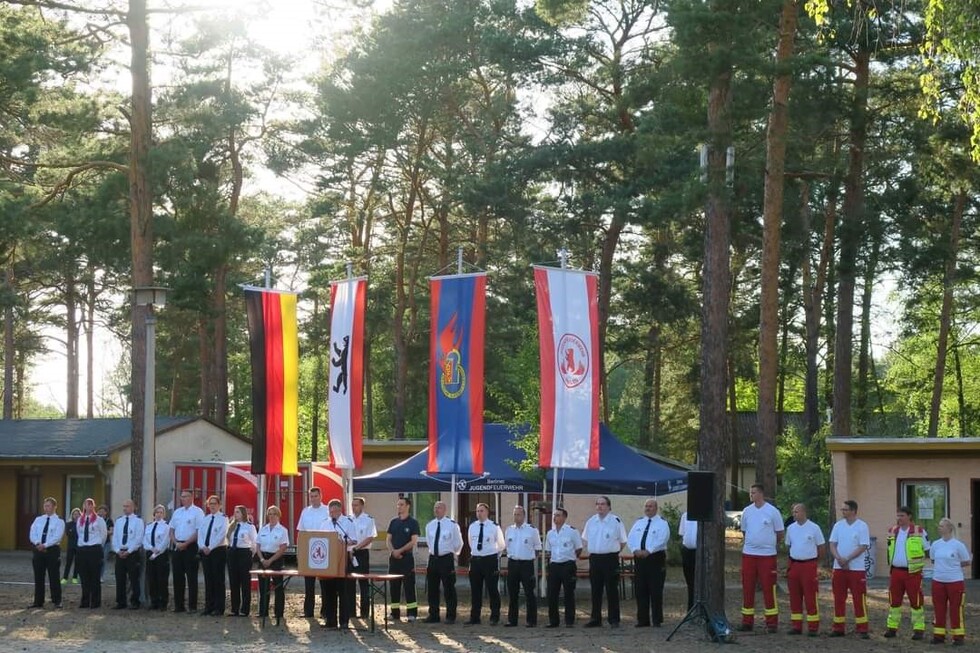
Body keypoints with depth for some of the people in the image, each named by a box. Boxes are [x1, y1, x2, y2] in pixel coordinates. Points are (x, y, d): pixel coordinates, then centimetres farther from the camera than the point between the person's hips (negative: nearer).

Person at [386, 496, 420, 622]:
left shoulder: (412, 523, -2)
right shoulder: (393, 522, 11)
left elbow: (413, 541, -9)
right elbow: (388, 539, 9)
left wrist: (400, 550, -14)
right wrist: (393, 551, -9)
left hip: (407, 557, -5)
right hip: (393, 557, 5)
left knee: (409, 585, -6)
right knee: (394, 585, 6)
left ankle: (412, 612, -5)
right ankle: (395, 612, 11)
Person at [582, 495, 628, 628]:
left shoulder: (616, 521, -5)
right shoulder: (591, 521, 8)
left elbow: (622, 541, 2)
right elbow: (585, 539, 21)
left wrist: (614, 551, 1)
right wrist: (592, 550, 13)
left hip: (610, 558, -4)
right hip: (594, 558, 4)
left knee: (612, 590, -1)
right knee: (595, 591, 9)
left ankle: (614, 620, 5)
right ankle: (595, 619, 16)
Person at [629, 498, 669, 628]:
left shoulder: (662, 523, 0)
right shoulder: (639, 522, 15)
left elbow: (661, 540, -14)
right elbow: (631, 538, 7)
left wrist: (648, 551, -22)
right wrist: (636, 550, -12)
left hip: (656, 558, -5)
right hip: (639, 558, 5)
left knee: (656, 591, -3)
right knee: (641, 590, 5)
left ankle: (657, 620, 2)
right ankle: (642, 619, 11)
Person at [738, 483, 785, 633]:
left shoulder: (772, 511, -5)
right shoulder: (747, 511, 7)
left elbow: (780, 533, 2)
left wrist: (769, 544, 8)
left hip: (767, 555, -4)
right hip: (748, 554, 4)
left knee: (769, 588, -4)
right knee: (747, 588, 5)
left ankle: (772, 623, 2)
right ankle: (747, 622, 12)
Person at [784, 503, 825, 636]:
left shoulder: (814, 528, -4)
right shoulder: (791, 528, 8)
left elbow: (821, 547, 3)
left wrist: (815, 561, 7)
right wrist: (792, 560, 13)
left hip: (809, 565, -4)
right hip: (794, 564, 5)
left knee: (810, 597, -5)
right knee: (794, 596, 6)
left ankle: (813, 627, -1)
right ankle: (796, 626, 13)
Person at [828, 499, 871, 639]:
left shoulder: (862, 526, -5)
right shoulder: (838, 525, 8)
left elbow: (863, 547, -11)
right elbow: (832, 544, 6)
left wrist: (847, 559, -16)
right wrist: (839, 558, -13)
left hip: (856, 568, -4)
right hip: (839, 568, 5)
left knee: (859, 599, -4)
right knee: (839, 598, 7)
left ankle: (862, 629, -1)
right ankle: (838, 628, 14)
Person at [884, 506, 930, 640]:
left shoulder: (919, 531, -4)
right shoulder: (892, 532, 10)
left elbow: (928, 550, 3)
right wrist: (889, 569, 19)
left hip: (913, 572, -5)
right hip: (896, 572, 5)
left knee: (916, 601, -1)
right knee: (894, 601, 8)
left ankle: (919, 629, 5)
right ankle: (892, 628, 16)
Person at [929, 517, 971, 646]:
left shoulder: (958, 545, -9)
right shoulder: (935, 545, 4)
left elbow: (967, 562, 0)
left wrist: (953, 565, 0)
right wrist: (942, 566, 6)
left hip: (955, 581, -4)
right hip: (938, 581, 4)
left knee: (955, 610, 0)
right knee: (939, 609, 9)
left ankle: (958, 636, 7)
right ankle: (939, 635, 18)